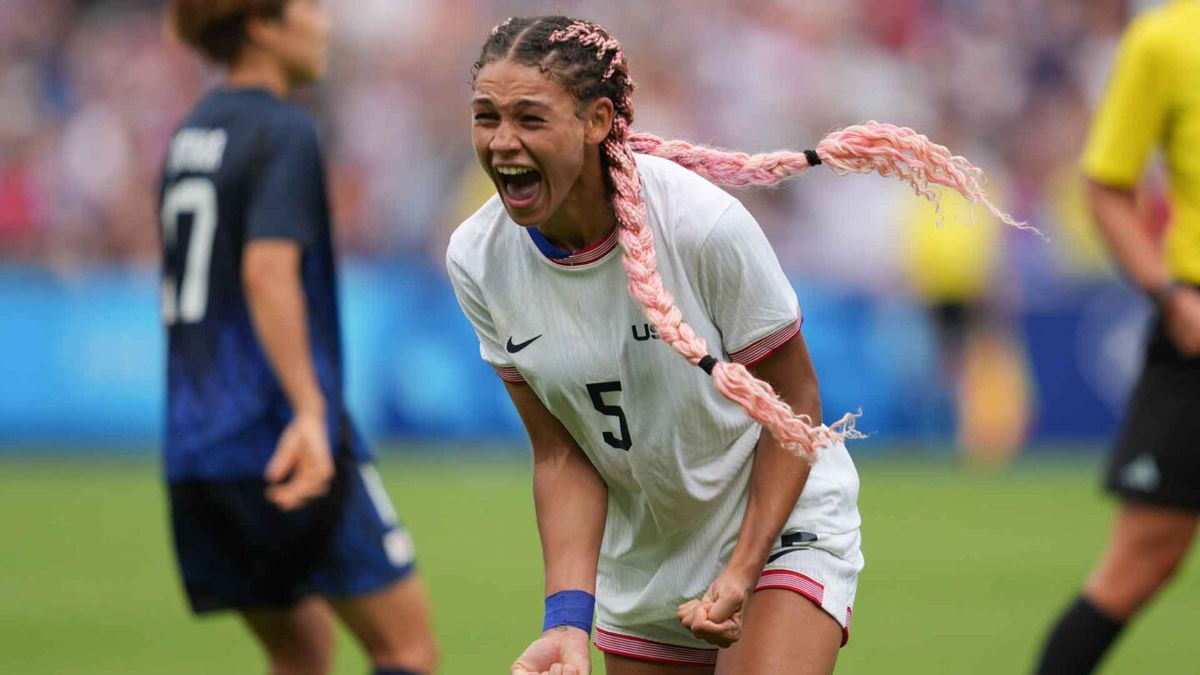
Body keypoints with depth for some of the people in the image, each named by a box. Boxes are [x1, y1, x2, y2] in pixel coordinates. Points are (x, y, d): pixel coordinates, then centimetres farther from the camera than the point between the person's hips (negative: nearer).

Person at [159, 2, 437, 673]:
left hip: (195, 446, 8)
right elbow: (267, 272, -22)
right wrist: (311, 413, -28)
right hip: (278, 435, -8)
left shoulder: (191, 134, 18)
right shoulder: (285, 132, -8)